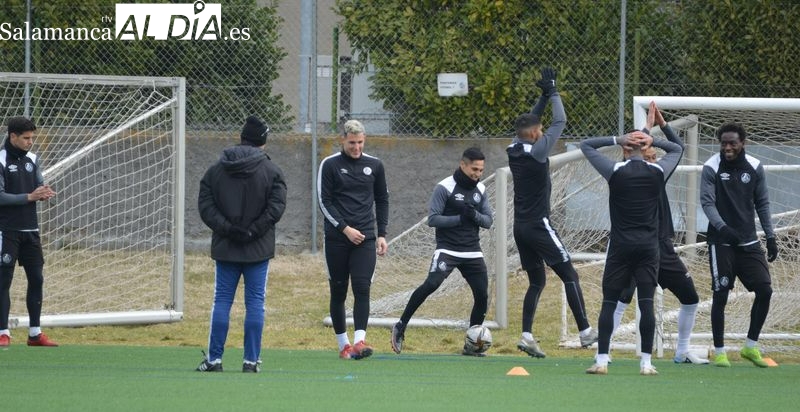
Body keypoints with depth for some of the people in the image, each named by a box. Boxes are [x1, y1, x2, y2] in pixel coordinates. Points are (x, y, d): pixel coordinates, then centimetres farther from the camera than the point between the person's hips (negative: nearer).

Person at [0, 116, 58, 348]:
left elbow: (39, 187, 11)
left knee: (36, 279, 8)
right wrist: (29, 197, -23)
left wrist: (45, 194, -13)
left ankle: (35, 333, 15)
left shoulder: (32, 160, 11)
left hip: (30, 231, 7)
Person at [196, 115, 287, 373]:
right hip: (258, 250, -2)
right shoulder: (271, 172, -3)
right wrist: (252, 232, -9)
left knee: (222, 301, 6)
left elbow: (205, 206, -3)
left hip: (225, 247, 2)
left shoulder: (216, 170, 5)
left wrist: (226, 229, -8)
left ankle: (214, 358, 4)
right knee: (255, 302, 3)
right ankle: (251, 360, 1)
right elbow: (275, 207, -12)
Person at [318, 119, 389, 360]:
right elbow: (324, 202, -3)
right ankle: (343, 344, 12)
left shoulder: (374, 166, 9)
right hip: (336, 238, -1)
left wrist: (381, 234, 9)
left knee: (362, 288, -14)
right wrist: (345, 228, -12)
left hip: (365, 238, 1)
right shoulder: (330, 165, 0)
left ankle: (359, 341, -22)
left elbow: (382, 200, 17)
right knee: (338, 291, 4)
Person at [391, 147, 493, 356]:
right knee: (431, 284, -26)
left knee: (482, 296, 0)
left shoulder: (480, 190, 10)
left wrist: (475, 215, -12)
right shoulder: (445, 188, -8)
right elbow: (433, 219, -11)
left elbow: (488, 221, 10)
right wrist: (460, 218, -18)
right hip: (447, 250, -6)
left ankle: (471, 345, 15)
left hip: (472, 252, 6)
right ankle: (401, 326, -15)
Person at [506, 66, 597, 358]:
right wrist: (552, 92, 5)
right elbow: (560, 121, -7)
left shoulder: (514, 149, 5)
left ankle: (527, 336, 0)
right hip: (539, 226, -8)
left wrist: (544, 96, 18)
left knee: (537, 281, 12)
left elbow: (529, 123, 22)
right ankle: (585, 332, -7)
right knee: (569, 275, -3)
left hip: (521, 226, 8)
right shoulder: (536, 150, -15)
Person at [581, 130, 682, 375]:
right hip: (648, 245, 1)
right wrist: (652, 141, 8)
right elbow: (677, 150, 21)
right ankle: (646, 362, -4)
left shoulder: (615, 171, -6)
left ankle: (602, 360, -2)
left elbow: (586, 145, 5)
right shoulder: (658, 172, 0)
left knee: (609, 303, 2)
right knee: (646, 303, -1)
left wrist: (616, 140, 2)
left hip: (620, 245, -1)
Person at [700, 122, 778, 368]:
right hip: (721, 242, -4)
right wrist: (722, 227, -30)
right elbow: (707, 202, -13)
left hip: (749, 242, 4)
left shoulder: (755, 168, 4)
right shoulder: (711, 168, -7)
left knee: (765, 290, -4)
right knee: (720, 295, -4)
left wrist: (770, 237, 7)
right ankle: (719, 352, 6)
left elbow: (762, 204, 12)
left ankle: (751, 347, 10)